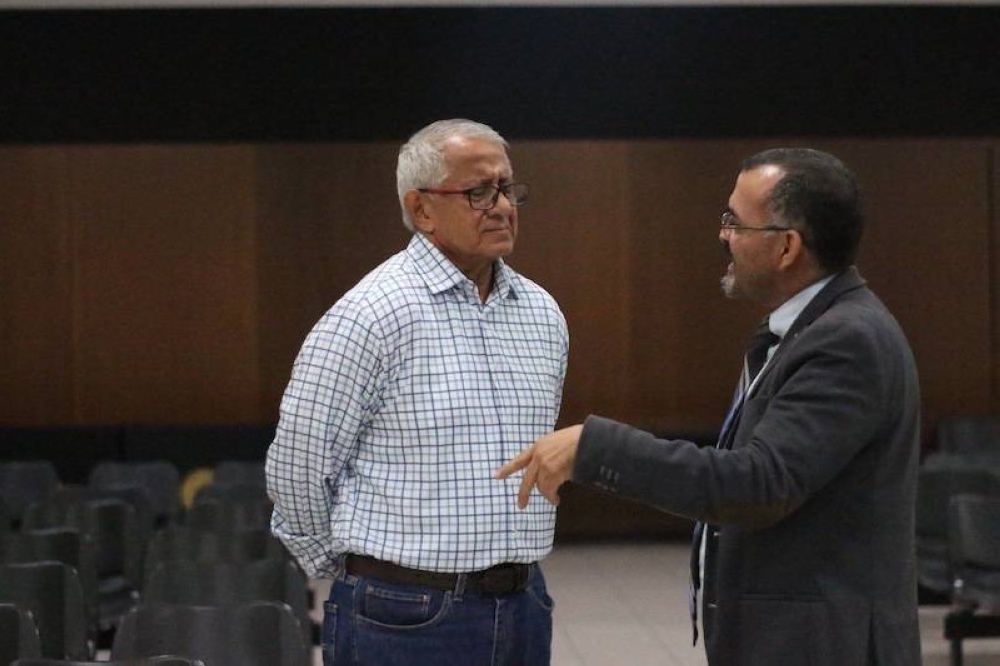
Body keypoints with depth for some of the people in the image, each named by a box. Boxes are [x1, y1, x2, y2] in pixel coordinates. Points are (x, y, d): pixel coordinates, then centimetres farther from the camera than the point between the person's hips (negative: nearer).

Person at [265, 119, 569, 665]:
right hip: (406, 620, -6)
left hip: (523, 612, 6)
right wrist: (361, 575, 4)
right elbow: (297, 469, -7)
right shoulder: (371, 316, -11)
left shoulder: (543, 314, 9)